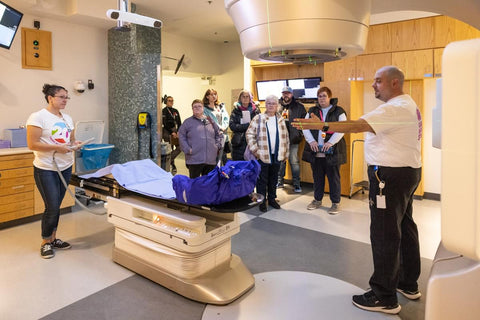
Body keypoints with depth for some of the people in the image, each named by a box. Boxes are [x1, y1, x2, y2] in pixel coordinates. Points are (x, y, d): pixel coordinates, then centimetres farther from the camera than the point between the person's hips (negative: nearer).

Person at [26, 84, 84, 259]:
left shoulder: (67, 118, 10)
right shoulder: (38, 117, -11)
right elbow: (32, 144, -16)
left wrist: (74, 144, -2)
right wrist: (57, 147, -21)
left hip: (65, 167, 6)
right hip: (46, 170, -6)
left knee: (56, 206, 13)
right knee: (52, 208, -3)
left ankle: (53, 238, 28)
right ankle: (45, 242, 18)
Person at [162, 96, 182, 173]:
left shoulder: (175, 111, 12)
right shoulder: (164, 111, -5)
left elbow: (179, 122, 9)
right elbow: (165, 124, -11)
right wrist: (172, 132, -13)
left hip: (175, 131, 6)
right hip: (167, 132, -6)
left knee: (179, 147, -2)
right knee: (170, 149, -2)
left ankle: (169, 160, 14)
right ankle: (172, 164, 8)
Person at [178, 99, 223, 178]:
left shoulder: (210, 121, 14)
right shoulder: (188, 122, 3)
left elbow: (219, 134, 20)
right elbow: (181, 137, -2)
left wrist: (217, 146, 7)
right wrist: (187, 149, -12)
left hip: (211, 160, 4)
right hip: (194, 159, -3)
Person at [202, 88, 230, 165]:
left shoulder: (221, 106, 18)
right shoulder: (205, 108, -1)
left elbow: (226, 118, 11)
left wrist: (223, 127, -7)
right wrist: (219, 127, -11)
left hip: (223, 136, 5)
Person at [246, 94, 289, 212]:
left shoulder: (281, 120, 10)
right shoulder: (258, 118, -4)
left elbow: (285, 137, 14)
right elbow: (249, 134, -6)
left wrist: (285, 153, 12)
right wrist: (255, 150, -12)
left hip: (277, 156, 4)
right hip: (263, 155, -4)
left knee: (273, 179, 15)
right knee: (262, 180, 4)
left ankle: (272, 199, 29)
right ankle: (262, 201, 16)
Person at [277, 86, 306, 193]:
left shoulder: (299, 107, 2)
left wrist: (299, 132, -5)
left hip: (293, 139, -2)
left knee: (294, 161, 2)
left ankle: (296, 184, 11)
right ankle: (279, 181, 24)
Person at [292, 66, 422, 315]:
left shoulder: (395, 108, -17)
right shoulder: (407, 104, 17)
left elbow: (359, 125, -27)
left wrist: (323, 126, -28)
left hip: (391, 175, -11)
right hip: (408, 170, 11)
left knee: (384, 234, -5)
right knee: (404, 227, 19)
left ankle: (384, 297, 7)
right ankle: (409, 284, 34)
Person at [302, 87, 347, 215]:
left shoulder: (338, 111, 2)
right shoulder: (312, 111, 12)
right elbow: (305, 127, 4)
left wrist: (330, 143, -20)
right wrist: (311, 141, -11)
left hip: (332, 151, -3)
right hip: (315, 151, 3)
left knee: (333, 177, 4)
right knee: (317, 177, 12)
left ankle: (335, 203, 15)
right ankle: (317, 200, 26)